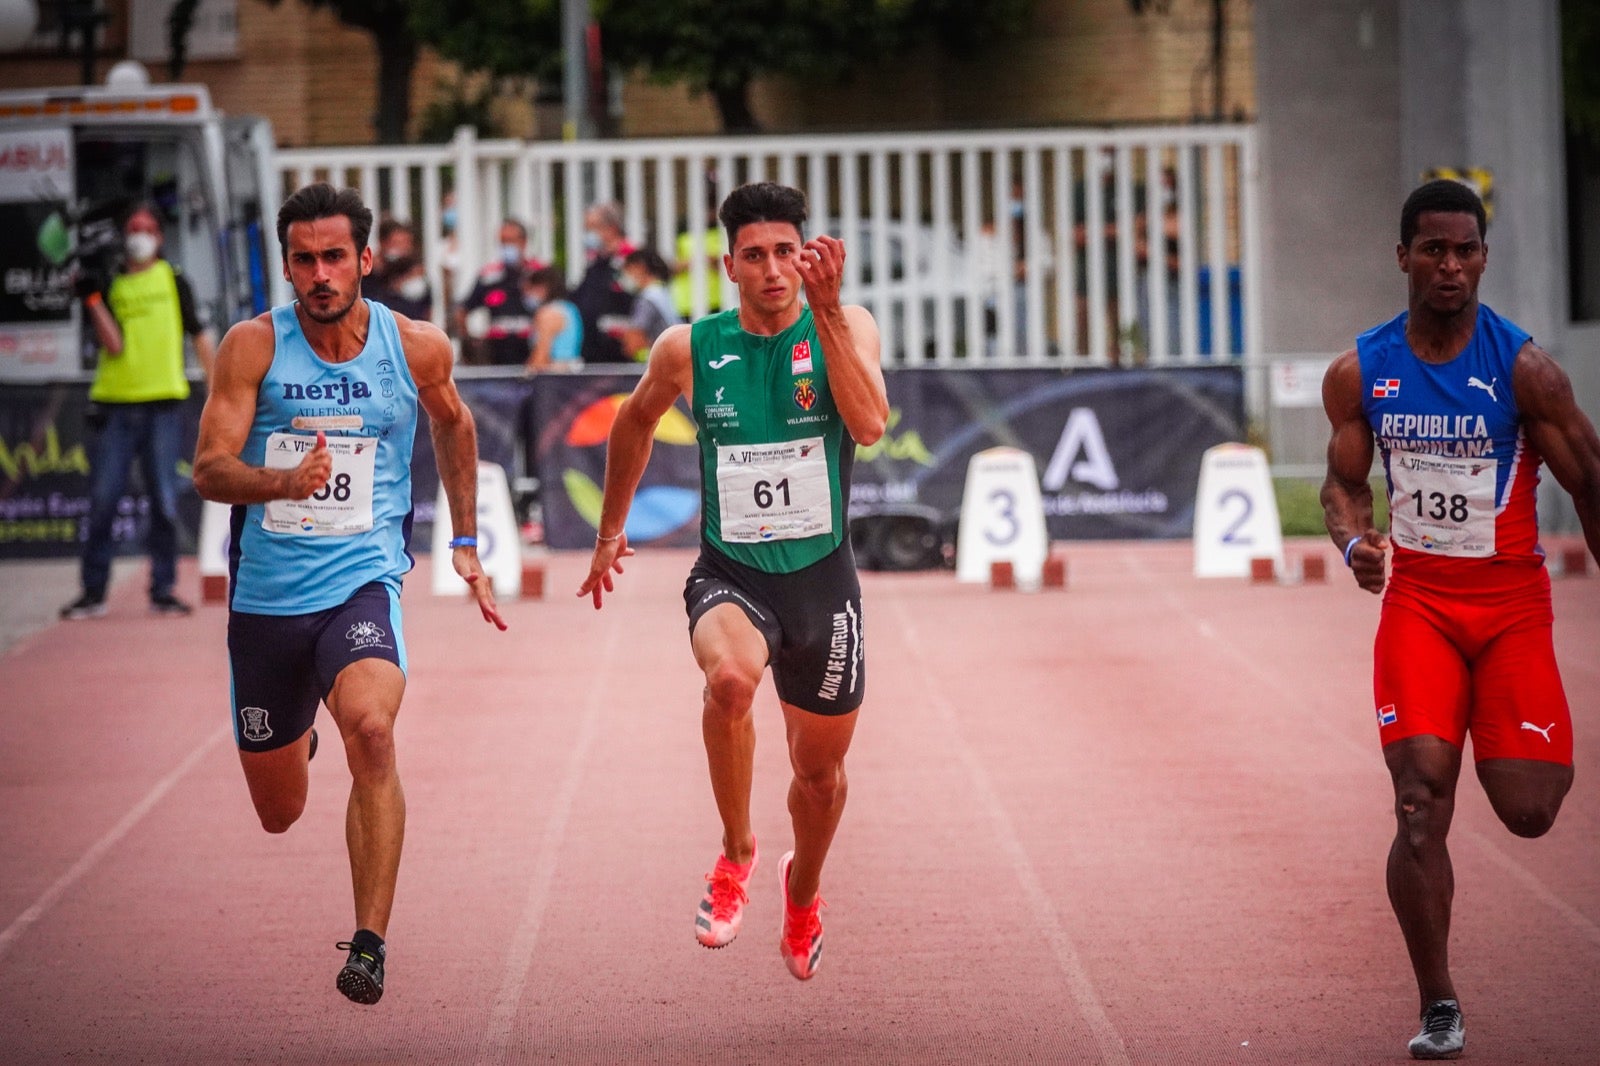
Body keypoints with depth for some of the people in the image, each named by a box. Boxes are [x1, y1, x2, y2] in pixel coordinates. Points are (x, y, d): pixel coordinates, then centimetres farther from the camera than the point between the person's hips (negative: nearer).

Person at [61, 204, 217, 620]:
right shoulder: (109, 285, 8)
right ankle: (93, 592, 4)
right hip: (116, 404, 1)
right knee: (102, 501, -2)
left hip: (164, 403, 0)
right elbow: (113, 345, -3)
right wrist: (92, 298, -12)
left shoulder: (172, 280, 9)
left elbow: (198, 335, 9)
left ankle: (163, 590, 6)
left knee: (164, 503, -2)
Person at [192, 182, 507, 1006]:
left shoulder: (416, 347, -2)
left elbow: (453, 426, 20)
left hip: (362, 582, -1)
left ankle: (371, 944, -25)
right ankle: (295, 736, 52)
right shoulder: (253, 346, -6)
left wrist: (465, 543, 22)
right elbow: (209, 471, -12)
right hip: (266, 595, 1)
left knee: (371, 729, -32)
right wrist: (283, 482, -32)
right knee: (279, 814, 12)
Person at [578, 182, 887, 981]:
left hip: (821, 578, 1)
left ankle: (802, 890, 50)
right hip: (729, 575, -1)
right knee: (730, 676, -36)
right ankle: (736, 853, -13)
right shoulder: (688, 350, -6)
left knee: (820, 771, 16)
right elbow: (636, 421, 15)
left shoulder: (847, 328, -9)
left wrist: (825, 310, -31)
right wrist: (611, 529, 22)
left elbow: (869, 424, -27)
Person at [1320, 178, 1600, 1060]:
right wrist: (1354, 540, -12)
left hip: (1511, 601, -1)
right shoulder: (1359, 372, -1)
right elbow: (1344, 480, 11)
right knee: (1421, 800, -14)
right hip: (1417, 598, 1)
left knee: (1527, 813, -3)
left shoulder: (1524, 368, -10)